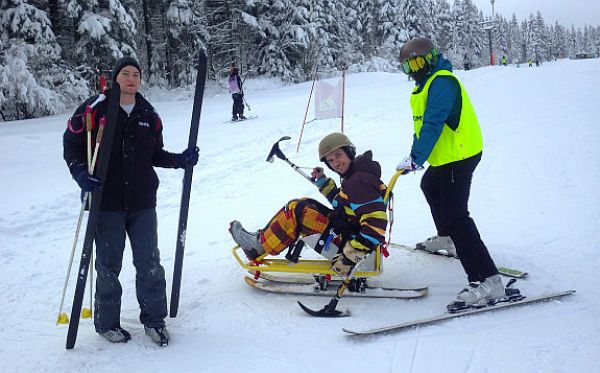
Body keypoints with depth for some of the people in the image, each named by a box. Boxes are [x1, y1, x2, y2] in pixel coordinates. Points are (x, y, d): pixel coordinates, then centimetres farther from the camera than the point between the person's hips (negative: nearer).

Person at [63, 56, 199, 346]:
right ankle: (107, 322, 24)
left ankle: (154, 319, 21)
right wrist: (81, 172, -16)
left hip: (142, 202, 3)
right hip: (106, 202, -3)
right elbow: (72, 143, -1)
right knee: (108, 265, 7)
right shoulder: (95, 109, -4)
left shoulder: (149, 115, 9)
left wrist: (180, 160, -1)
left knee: (149, 263, 5)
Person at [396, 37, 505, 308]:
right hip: (447, 156, 11)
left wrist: (416, 159, -31)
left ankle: (487, 280, -23)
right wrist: (416, 155, 15)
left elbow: (433, 125, -29)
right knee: (430, 187, 35)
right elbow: (422, 123, 19)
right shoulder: (428, 83, 14)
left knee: (455, 215, -19)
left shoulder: (441, 82, -19)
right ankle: (447, 238, 55)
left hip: (459, 156, -11)